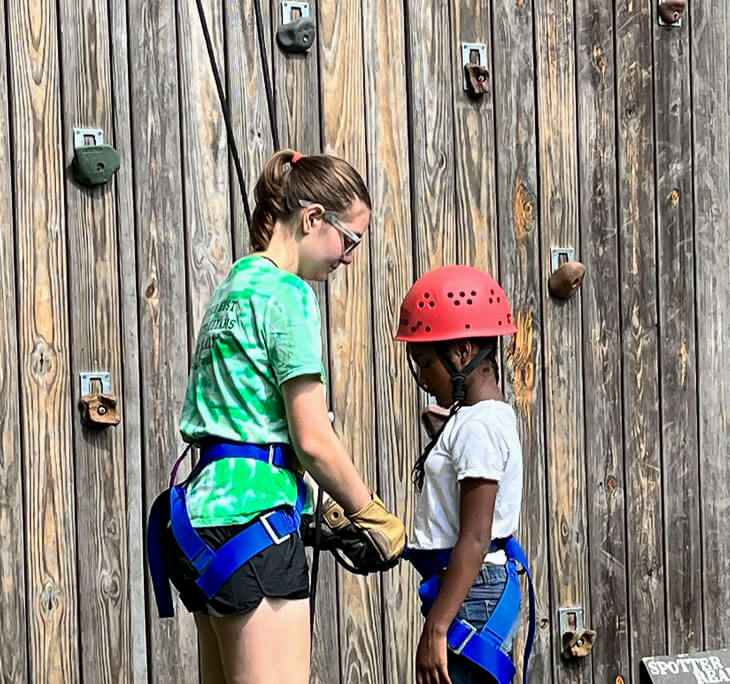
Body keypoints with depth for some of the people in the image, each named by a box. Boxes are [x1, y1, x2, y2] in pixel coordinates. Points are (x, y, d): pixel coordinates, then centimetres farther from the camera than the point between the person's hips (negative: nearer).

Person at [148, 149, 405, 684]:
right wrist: (372, 516, 0)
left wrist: (323, 519, 15)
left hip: (208, 505, 10)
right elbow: (313, 439, -13)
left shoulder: (236, 286, 19)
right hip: (252, 515, -10)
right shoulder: (288, 294, -9)